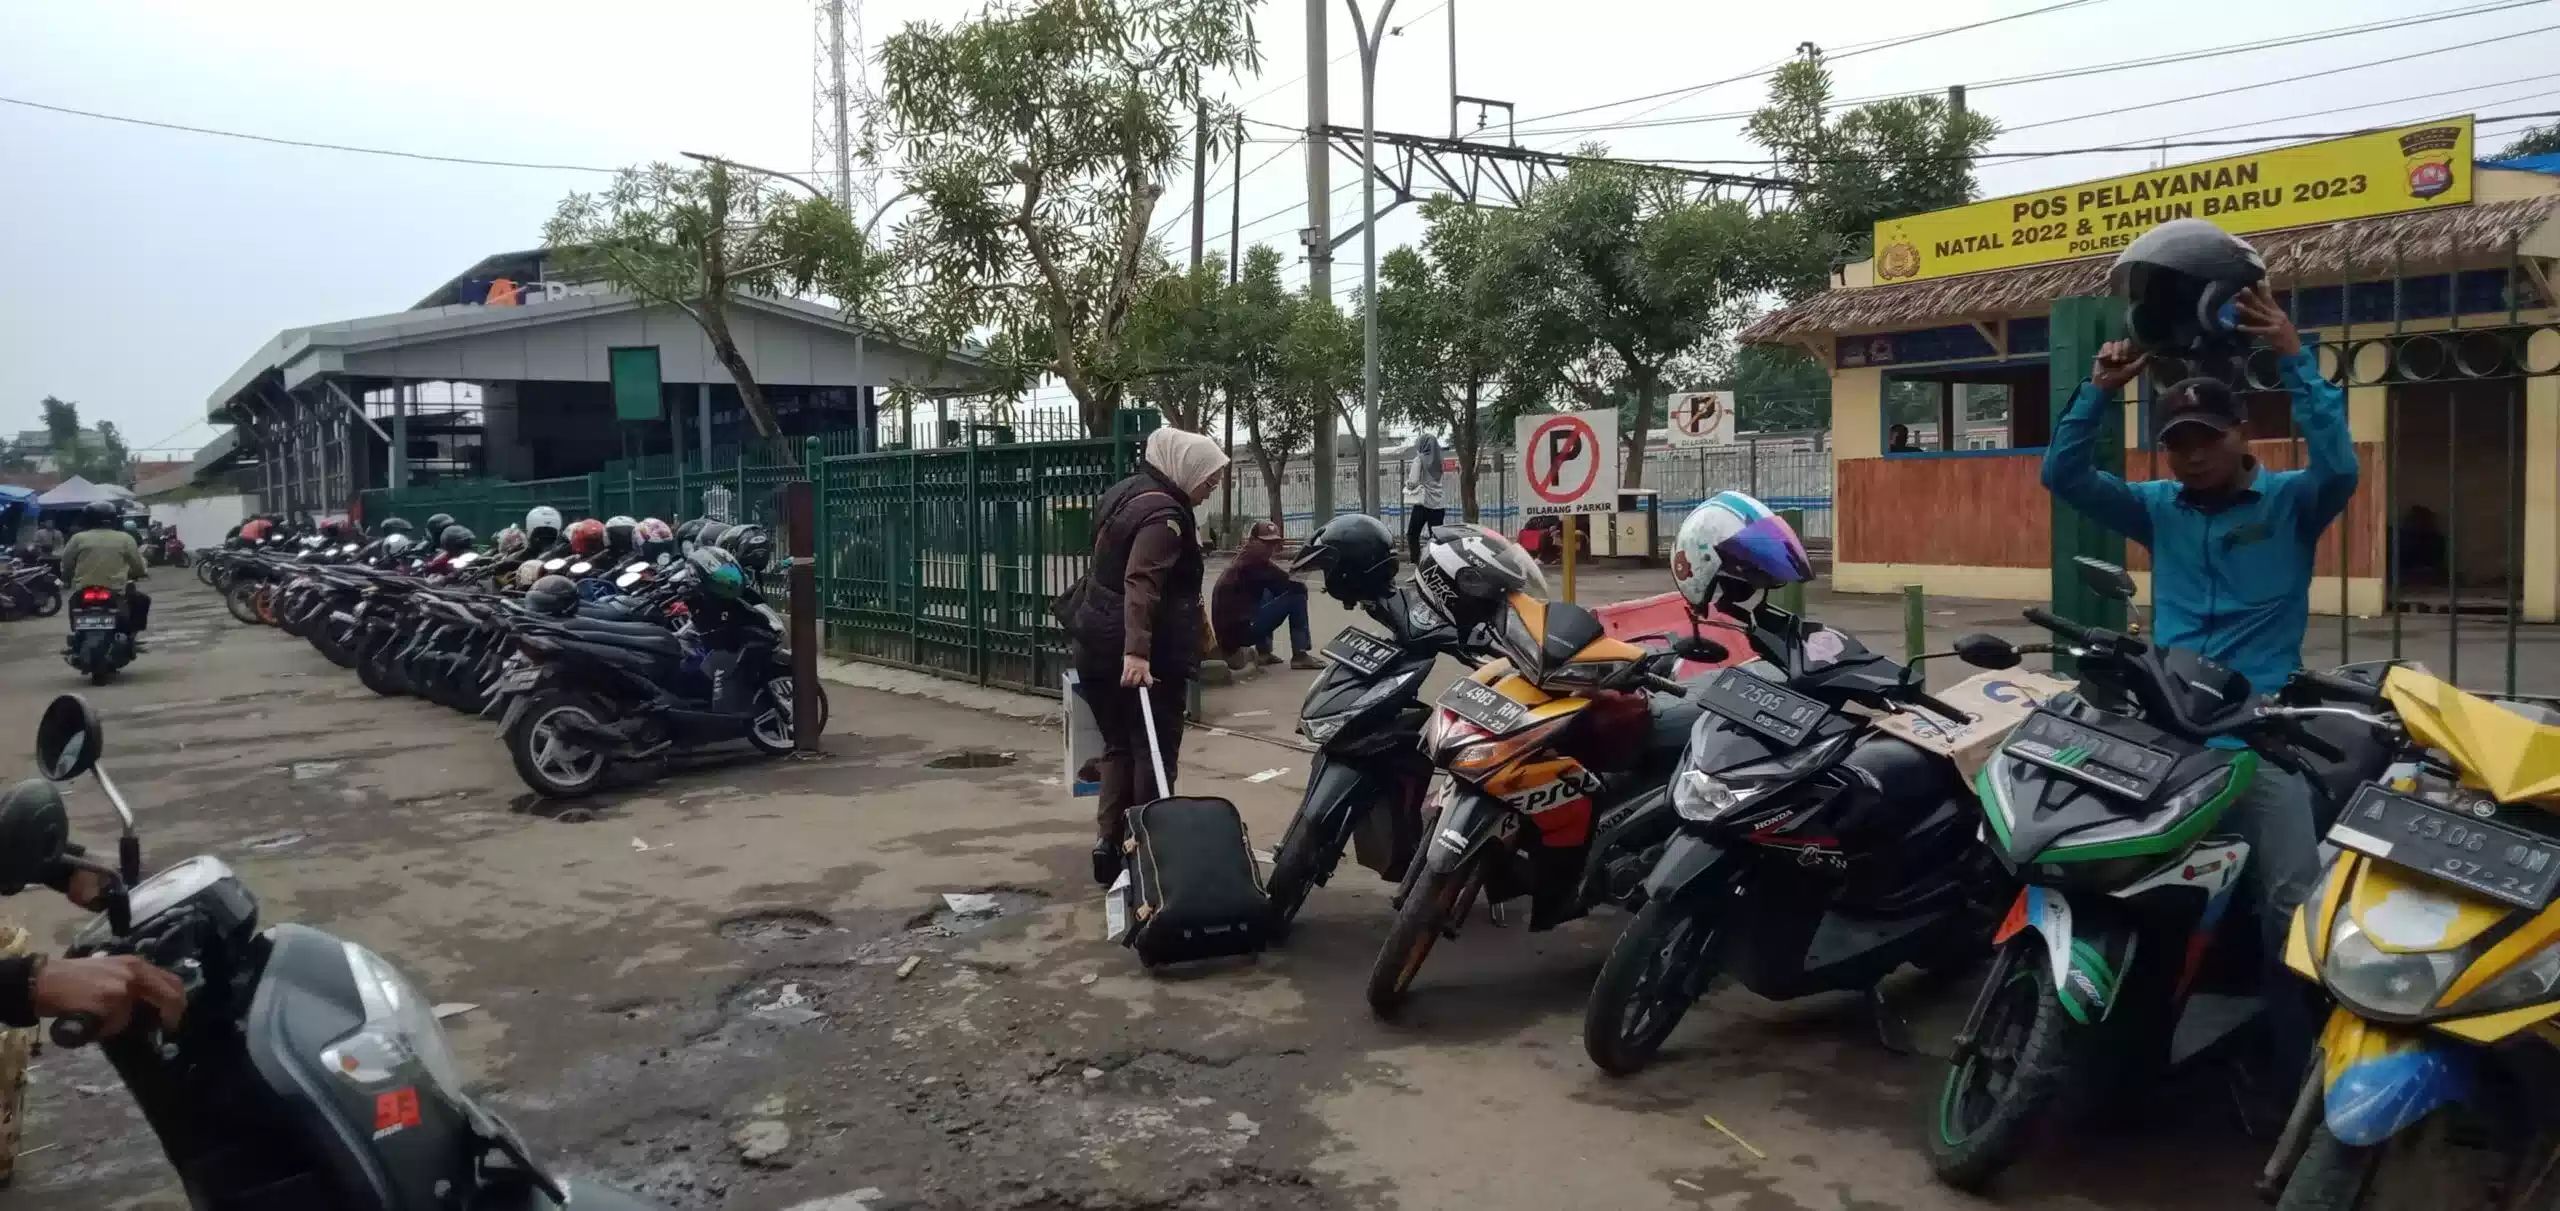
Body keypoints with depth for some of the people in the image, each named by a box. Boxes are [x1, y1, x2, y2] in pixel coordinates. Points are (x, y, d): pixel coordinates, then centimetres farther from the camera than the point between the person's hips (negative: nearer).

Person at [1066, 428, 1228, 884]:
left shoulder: (1125, 493, 14)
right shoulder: (1164, 513, -17)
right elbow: (1140, 584, -30)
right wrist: (1137, 652, -40)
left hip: (1098, 645, 9)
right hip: (1149, 655, -9)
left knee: (1119, 746, 14)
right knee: (1154, 750, -1)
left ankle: (1108, 843, 13)